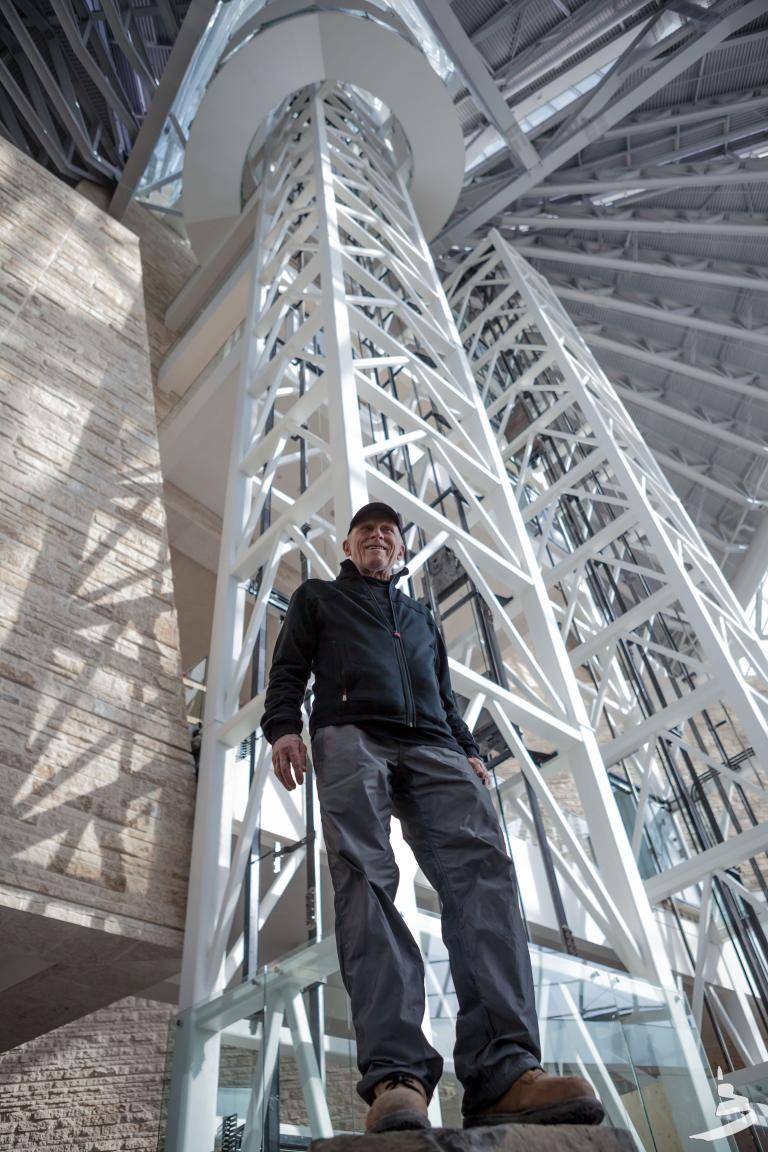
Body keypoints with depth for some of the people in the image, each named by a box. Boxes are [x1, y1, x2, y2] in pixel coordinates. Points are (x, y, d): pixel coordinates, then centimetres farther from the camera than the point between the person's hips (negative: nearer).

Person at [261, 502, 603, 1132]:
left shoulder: (423, 618, 39)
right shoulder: (318, 597, 30)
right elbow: (288, 669, 16)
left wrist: (469, 750, 12)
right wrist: (283, 725, -4)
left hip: (431, 747, 3)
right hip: (351, 735, -2)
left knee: (482, 863, -23)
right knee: (365, 876, -24)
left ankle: (502, 1071, -34)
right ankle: (395, 1074, -33)